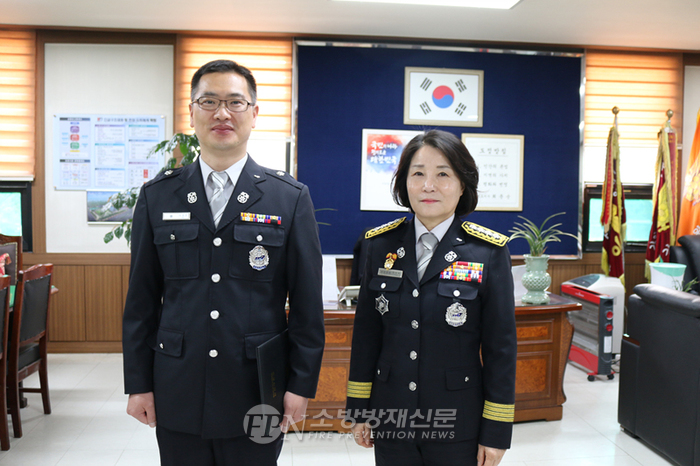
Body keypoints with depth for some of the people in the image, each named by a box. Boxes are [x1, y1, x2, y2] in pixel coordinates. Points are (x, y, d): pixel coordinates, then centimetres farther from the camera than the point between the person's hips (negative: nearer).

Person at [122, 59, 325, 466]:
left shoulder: (292, 198, -3)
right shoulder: (157, 196, 2)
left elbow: (308, 303, -3)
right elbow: (141, 299, 5)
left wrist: (303, 385, -4)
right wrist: (138, 384, 4)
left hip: (256, 396, -1)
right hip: (177, 397, 2)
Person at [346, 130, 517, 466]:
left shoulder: (489, 252, -9)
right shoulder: (381, 245, -1)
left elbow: (501, 347, -6)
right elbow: (366, 332, 4)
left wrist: (496, 432, -5)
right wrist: (358, 409, 5)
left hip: (458, 426, -2)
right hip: (391, 421, 2)